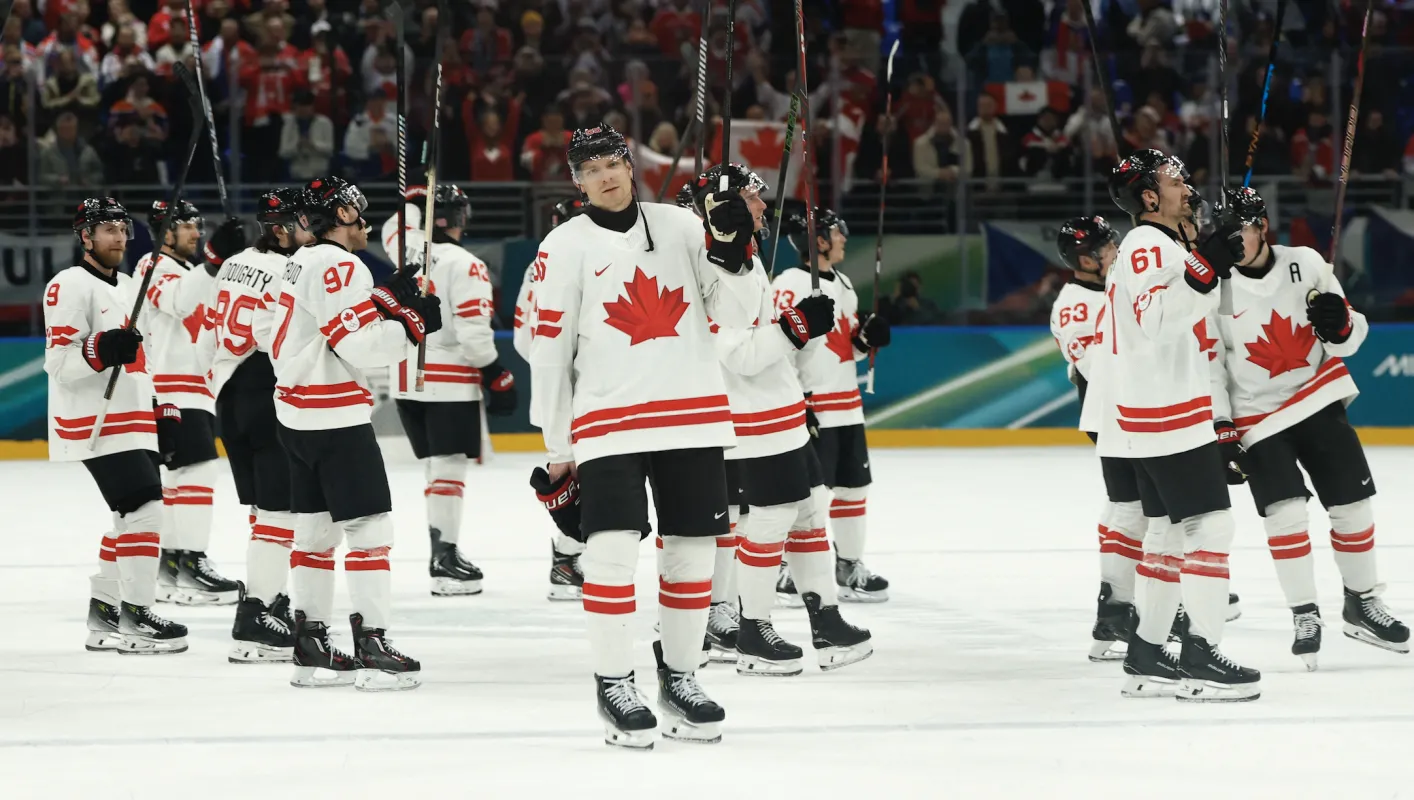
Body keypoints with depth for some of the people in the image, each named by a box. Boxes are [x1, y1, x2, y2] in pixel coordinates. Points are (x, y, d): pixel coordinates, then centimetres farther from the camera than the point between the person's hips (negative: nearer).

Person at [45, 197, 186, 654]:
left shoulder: (129, 289, 20)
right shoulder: (70, 286, -9)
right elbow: (59, 362, -16)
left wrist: (163, 412, 20)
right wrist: (101, 351, -33)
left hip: (132, 422, 10)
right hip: (96, 423, -10)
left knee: (133, 516, 10)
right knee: (143, 509, -16)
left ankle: (104, 613, 18)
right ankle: (135, 618, -13)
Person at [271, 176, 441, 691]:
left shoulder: (305, 262, 15)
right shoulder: (338, 266, -15)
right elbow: (359, 344, -21)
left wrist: (392, 300, 6)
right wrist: (412, 323, -10)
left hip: (297, 416, 10)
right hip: (335, 417, -10)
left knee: (315, 528, 12)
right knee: (369, 527, -7)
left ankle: (311, 648, 15)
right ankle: (372, 647, -9)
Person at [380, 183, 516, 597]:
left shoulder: (407, 251, 4)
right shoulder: (465, 265, -13)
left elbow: (396, 229, 29)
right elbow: (472, 330, -17)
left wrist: (414, 201, 32)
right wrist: (496, 374, -8)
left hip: (407, 378, 7)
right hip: (448, 380, -7)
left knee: (435, 464, 15)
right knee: (450, 467, -6)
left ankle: (441, 551, 17)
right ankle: (445, 561, -10)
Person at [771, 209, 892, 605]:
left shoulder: (843, 285, 16)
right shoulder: (791, 285, -13)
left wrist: (867, 337, 2)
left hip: (847, 406, 9)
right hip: (810, 409, -9)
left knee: (853, 486, 12)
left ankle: (849, 566, 23)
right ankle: (786, 572, 0)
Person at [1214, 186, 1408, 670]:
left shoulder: (1306, 265, -6)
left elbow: (1349, 340, 2)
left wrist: (1339, 324, -21)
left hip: (1319, 401, 2)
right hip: (1257, 416, -2)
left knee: (1352, 506, 5)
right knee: (1284, 514, -14)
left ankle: (1362, 602, 22)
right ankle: (1304, 616, -2)